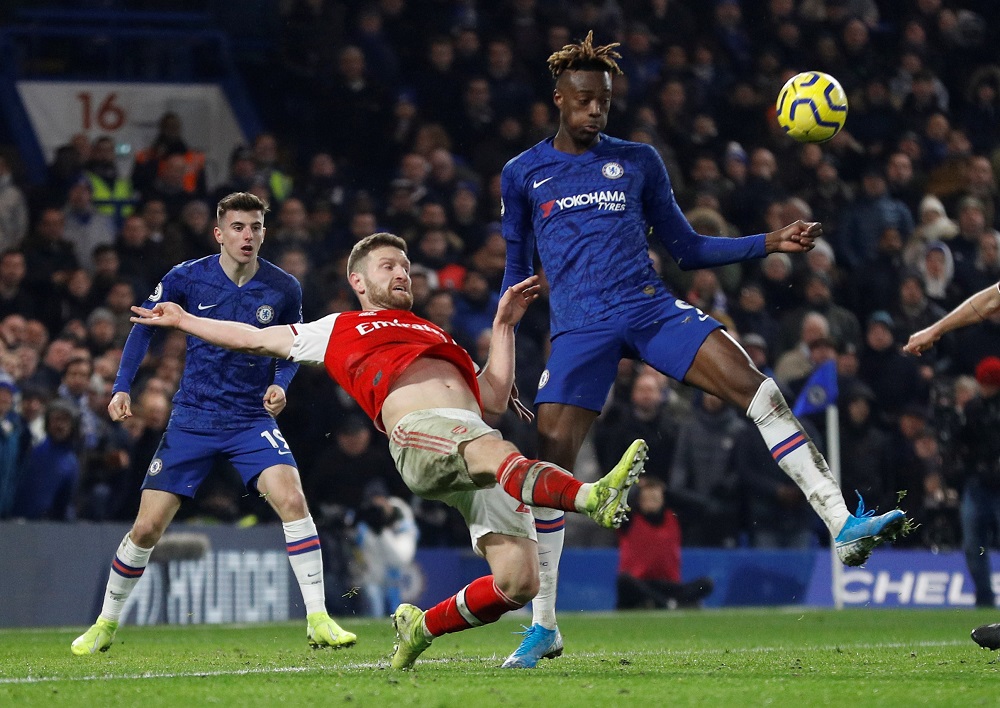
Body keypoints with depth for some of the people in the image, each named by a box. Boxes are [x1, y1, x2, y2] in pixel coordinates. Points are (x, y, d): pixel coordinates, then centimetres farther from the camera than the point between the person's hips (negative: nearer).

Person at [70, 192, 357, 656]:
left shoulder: (283, 288, -4)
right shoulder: (186, 278, -7)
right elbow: (144, 326, 6)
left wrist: (280, 383, -7)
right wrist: (122, 387, -3)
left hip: (253, 420, 0)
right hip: (193, 420, 0)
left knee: (292, 499, -24)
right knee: (147, 528, -1)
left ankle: (318, 621, -18)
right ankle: (105, 624, 21)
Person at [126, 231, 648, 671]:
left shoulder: (435, 336, 40)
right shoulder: (340, 330, 31)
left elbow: (494, 400, 31)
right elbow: (253, 338, 42)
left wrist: (503, 325, 30)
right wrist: (183, 319, 46)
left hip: (480, 439, 5)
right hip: (418, 432, -5)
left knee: (518, 581, -14)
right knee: (495, 452, -41)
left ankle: (422, 627, 9)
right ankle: (590, 496, -68)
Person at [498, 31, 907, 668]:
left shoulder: (638, 161, 12)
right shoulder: (524, 175, 10)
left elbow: (688, 249, 16)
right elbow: (517, 269, 19)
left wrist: (769, 243, 4)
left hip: (653, 310, 1)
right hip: (580, 328, -1)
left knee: (759, 391, -20)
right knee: (552, 457, -12)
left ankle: (844, 526, -24)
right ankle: (543, 626, 1)